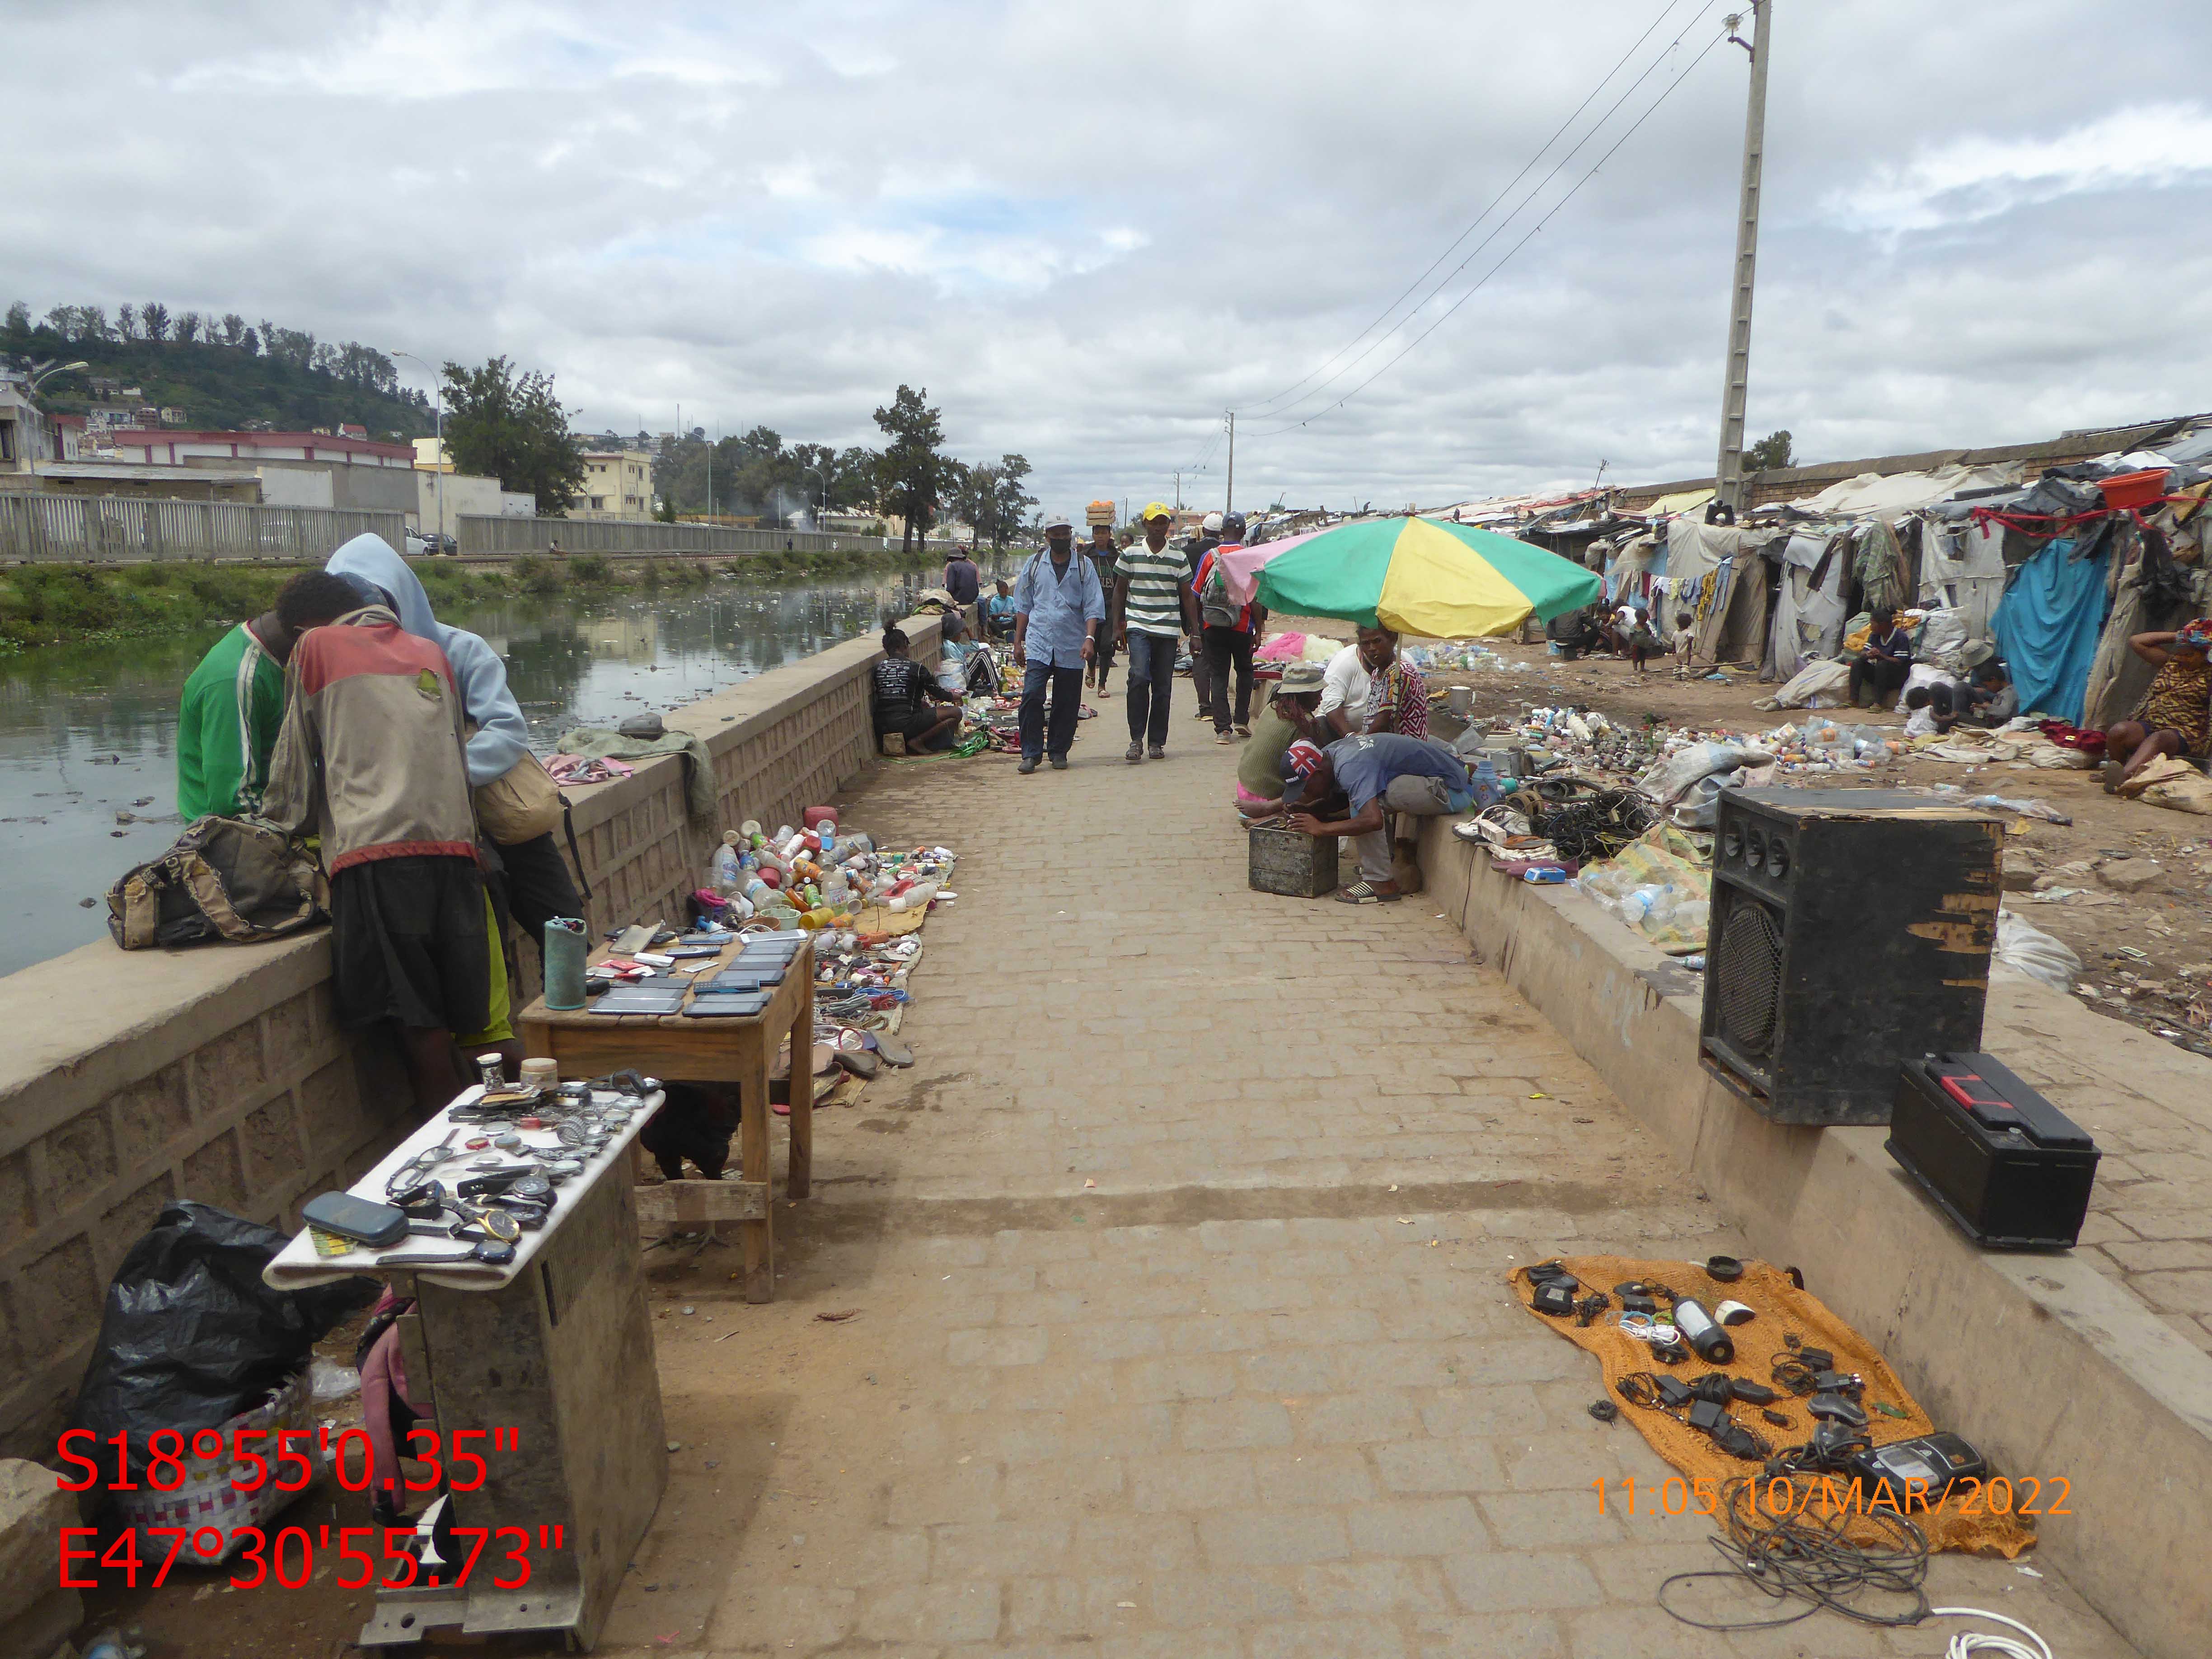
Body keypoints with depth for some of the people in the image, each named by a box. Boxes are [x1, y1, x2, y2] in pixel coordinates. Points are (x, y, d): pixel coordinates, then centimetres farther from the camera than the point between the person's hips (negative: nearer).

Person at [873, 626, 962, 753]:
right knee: (956, 713, 1)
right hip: (905, 725, -7)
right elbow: (936, 691, 6)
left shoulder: (878, 668, 8)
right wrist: (953, 697, 29)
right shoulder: (915, 667, -5)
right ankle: (917, 741, -5)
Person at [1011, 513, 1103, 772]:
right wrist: (1018, 642, 9)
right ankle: (1030, 753, -5)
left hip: (1071, 646, 0)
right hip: (1038, 644, 0)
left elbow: (1093, 606, 1)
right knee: (1032, 696, -13)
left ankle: (1058, 752, 19)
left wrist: (1090, 638, -13)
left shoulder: (1084, 566, 6)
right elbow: (1023, 605, 14)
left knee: (1067, 703, 4)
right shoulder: (1034, 565, 10)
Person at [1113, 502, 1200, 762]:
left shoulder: (1178, 559, 7)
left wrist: (1195, 631, 7)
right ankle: (1136, 739, -11)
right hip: (1138, 626, -2)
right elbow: (1120, 591, 11)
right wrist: (1117, 626, 6)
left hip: (1169, 630, 2)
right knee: (1139, 677, -19)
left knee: (1163, 687, 4)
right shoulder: (1130, 554, 5)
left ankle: (1156, 742, 14)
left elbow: (1187, 597, 11)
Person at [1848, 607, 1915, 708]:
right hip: (1878, 674, 7)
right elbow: (1863, 654, -1)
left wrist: (1881, 656, -36)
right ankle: (1853, 701, -25)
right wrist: (1867, 655, -26)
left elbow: (1900, 662, -21)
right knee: (1857, 662, -12)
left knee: (1882, 664, -34)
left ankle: (1878, 703, -36)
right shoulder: (1874, 635, 6)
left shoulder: (1901, 637, -14)